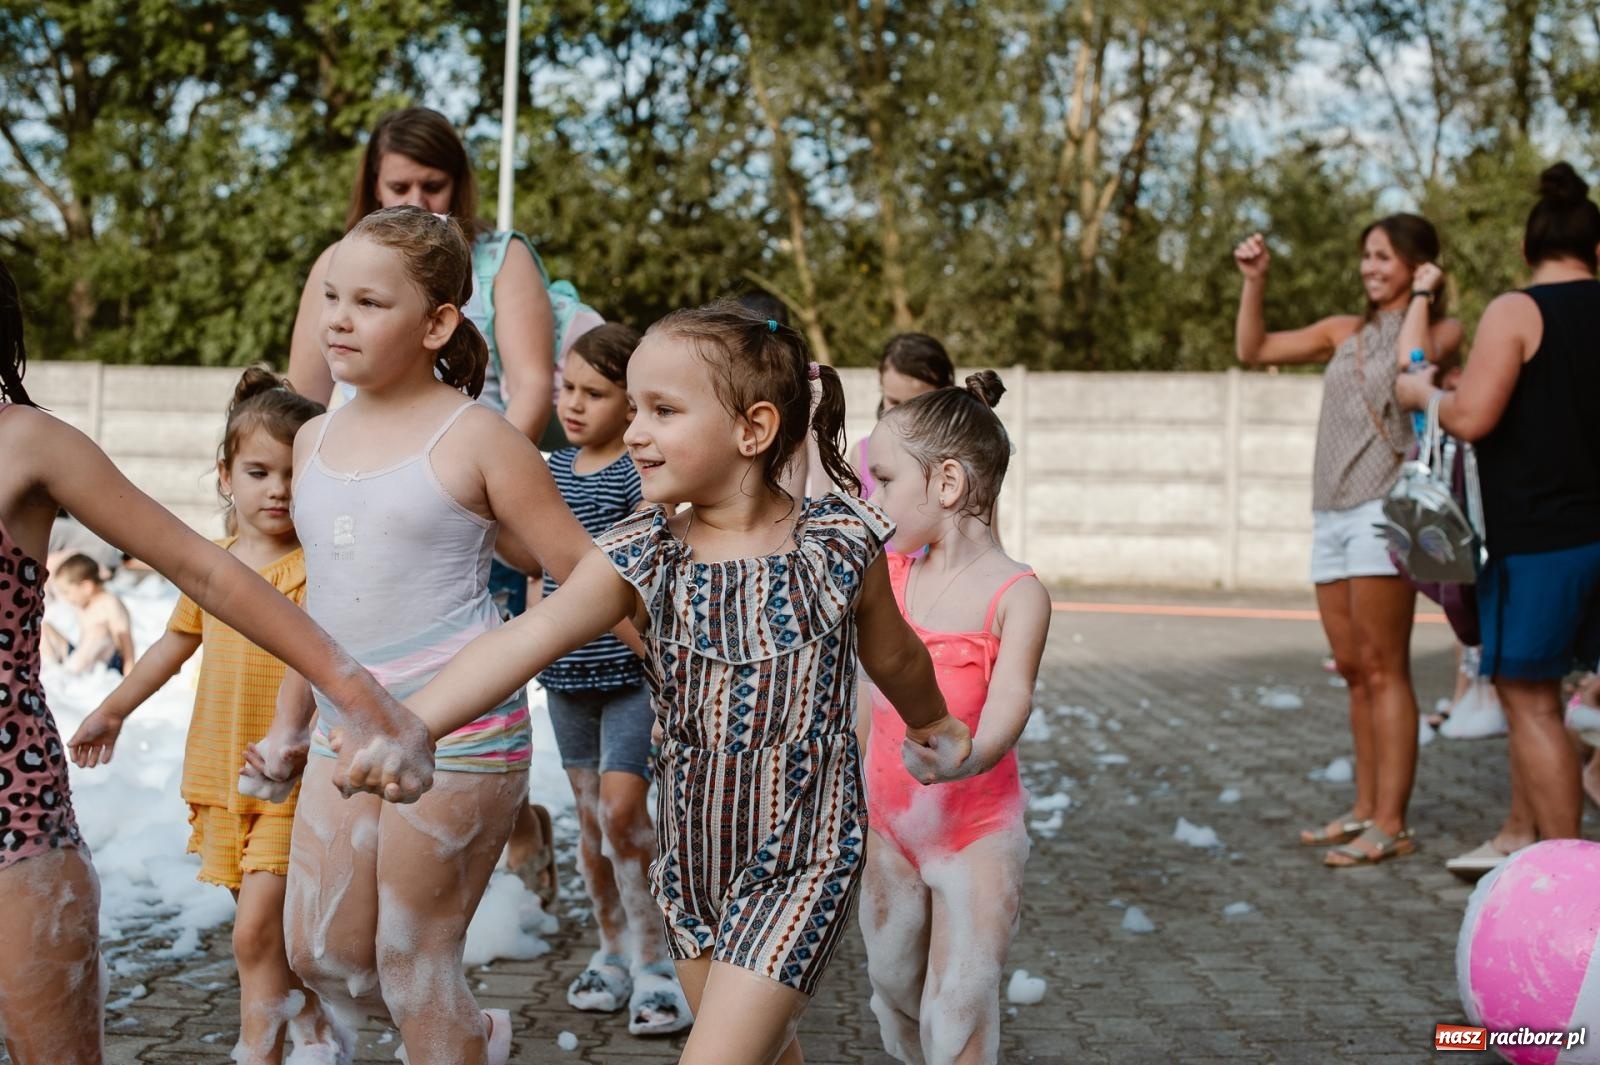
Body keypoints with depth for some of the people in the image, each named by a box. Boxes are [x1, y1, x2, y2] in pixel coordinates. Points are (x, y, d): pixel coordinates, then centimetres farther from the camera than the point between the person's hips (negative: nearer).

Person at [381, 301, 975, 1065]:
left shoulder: (840, 546, -12)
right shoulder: (640, 559, -9)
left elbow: (893, 657, 7)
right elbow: (524, 642, -24)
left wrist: (931, 726, 28)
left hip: (800, 865, -4)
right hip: (691, 861, 4)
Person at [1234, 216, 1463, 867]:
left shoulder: (1443, 329, 4)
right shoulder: (1344, 332, 19)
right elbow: (1253, 350, 18)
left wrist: (1425, 297, -3)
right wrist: (1254, 281, 8)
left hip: (1384, 508, -6)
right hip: (1332, 514, 6)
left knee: (1383, 670, -8)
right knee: (1354, 672, 9)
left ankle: (1391, 825, -7)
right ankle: (1366, 811, 16)